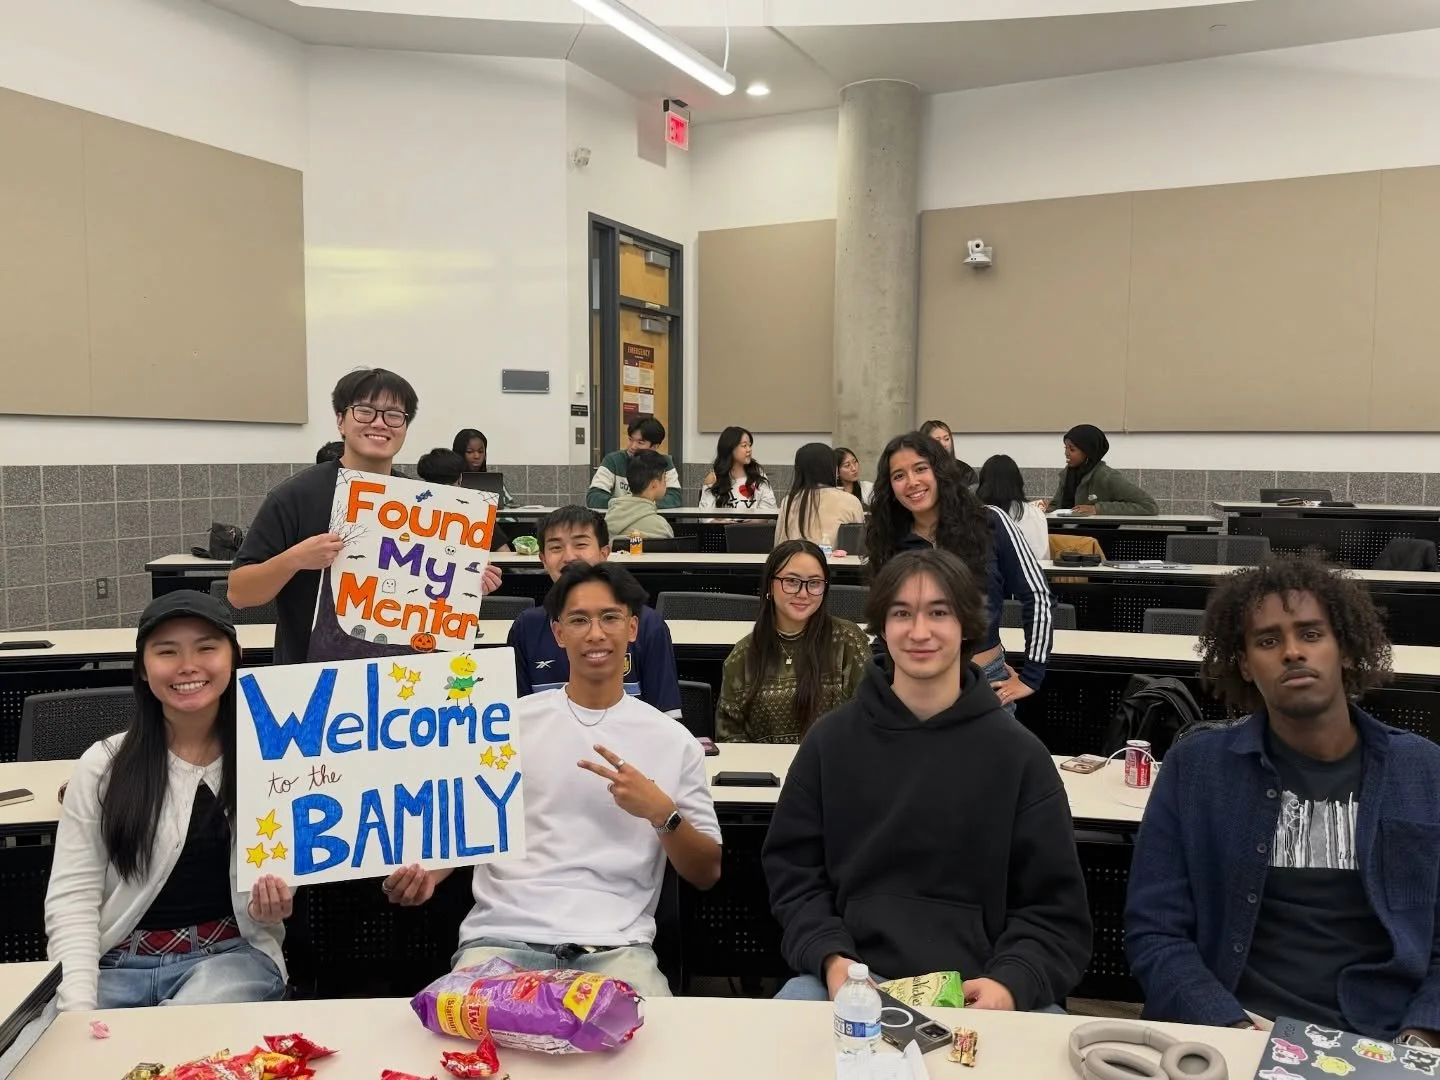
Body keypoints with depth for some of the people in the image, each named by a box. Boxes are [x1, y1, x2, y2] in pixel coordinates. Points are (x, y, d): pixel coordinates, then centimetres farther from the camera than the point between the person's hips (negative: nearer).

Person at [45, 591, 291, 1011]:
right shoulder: (102, 766, 0)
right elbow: (72, 898, -4)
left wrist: (270, 911, -16)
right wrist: (79, 1007, -17)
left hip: (231, 957, -1)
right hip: (118, 965, 1)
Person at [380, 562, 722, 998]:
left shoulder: (673, 741, 7)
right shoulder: (507, 722, 10)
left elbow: (707, 874, 8)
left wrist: (663, 813, -11)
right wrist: (425, 871, -9)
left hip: (616, 944, 1)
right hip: (504, 935, 0)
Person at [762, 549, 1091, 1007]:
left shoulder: (1019, 755, 2)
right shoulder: (831, 740, 5)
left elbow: (1055, 908, 3)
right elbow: (793, 872, 7)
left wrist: (1009, 983, -16)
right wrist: (830, 957, -11)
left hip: (978, 990, 0)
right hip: (854, 980, 1)